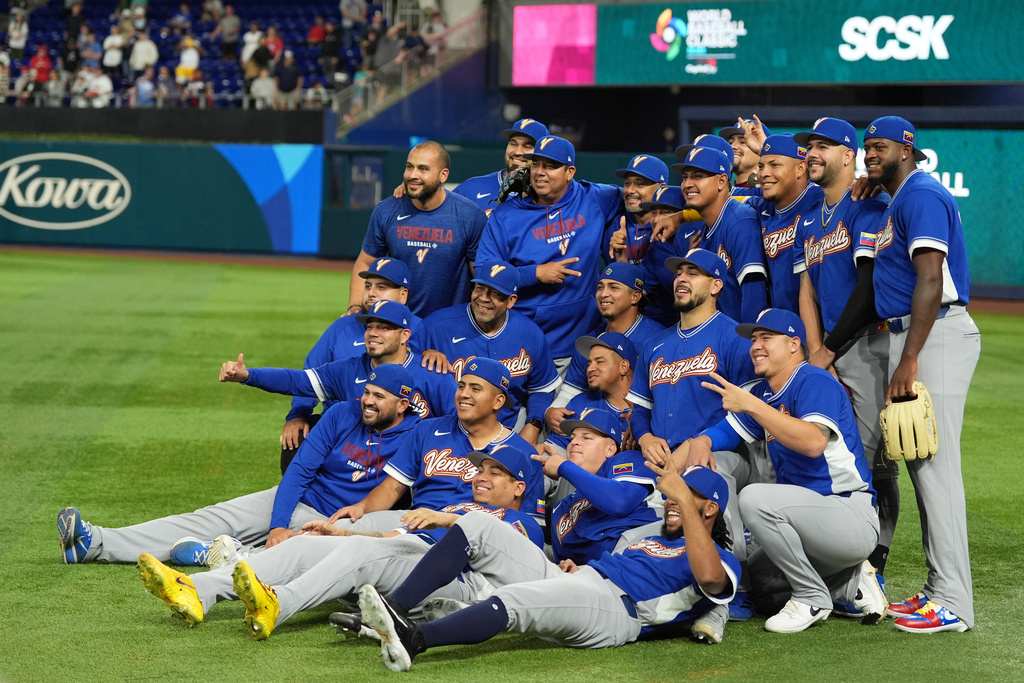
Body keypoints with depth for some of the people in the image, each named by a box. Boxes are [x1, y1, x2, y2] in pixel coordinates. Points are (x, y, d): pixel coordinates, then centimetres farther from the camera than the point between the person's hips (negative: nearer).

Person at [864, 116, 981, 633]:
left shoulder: (921, 194, -11)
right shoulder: (896, 202, 22)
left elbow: (931, 280, -21)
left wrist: (909, 359, -25)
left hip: (938, 335, -11)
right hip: (910, 336, 11)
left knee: (935, 464, -12)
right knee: (921, 465, 11)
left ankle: (953, 603, -13)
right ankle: (938, 590, 16)